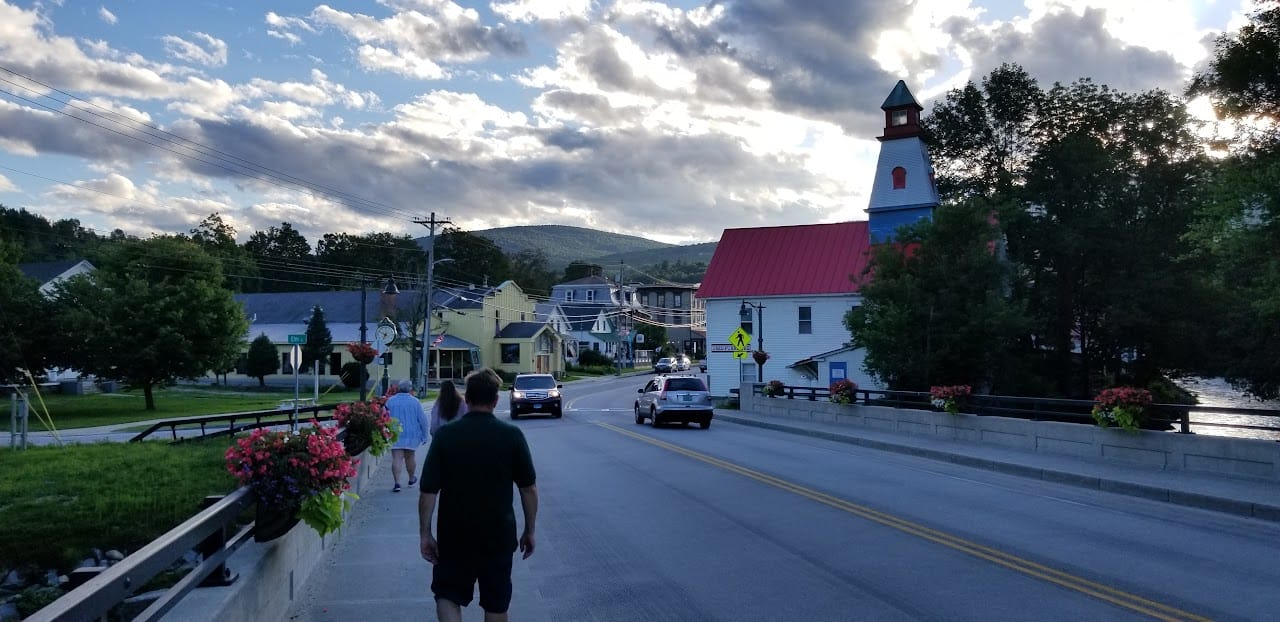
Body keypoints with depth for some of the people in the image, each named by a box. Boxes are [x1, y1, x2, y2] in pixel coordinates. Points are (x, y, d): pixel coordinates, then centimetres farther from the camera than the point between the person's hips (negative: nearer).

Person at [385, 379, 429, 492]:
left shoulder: (390, 401, -2)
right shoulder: (415, 402, -4)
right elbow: (423, 420, -4)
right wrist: (424, 436, 4)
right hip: (412, 434, 1)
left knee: (397, 458, -4)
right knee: (410, 456, 17)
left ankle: (397, 483, -14)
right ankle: (412, 478, 35)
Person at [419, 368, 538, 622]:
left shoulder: (445, 435, -8)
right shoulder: (512, 436, -9)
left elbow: (428, 491, -9)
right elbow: (529, 489, -4)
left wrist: (425, 534, 0)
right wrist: (529, 531, 7)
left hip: (454, 536, 0)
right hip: (499, 535, 1)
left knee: (448, 595, 16)